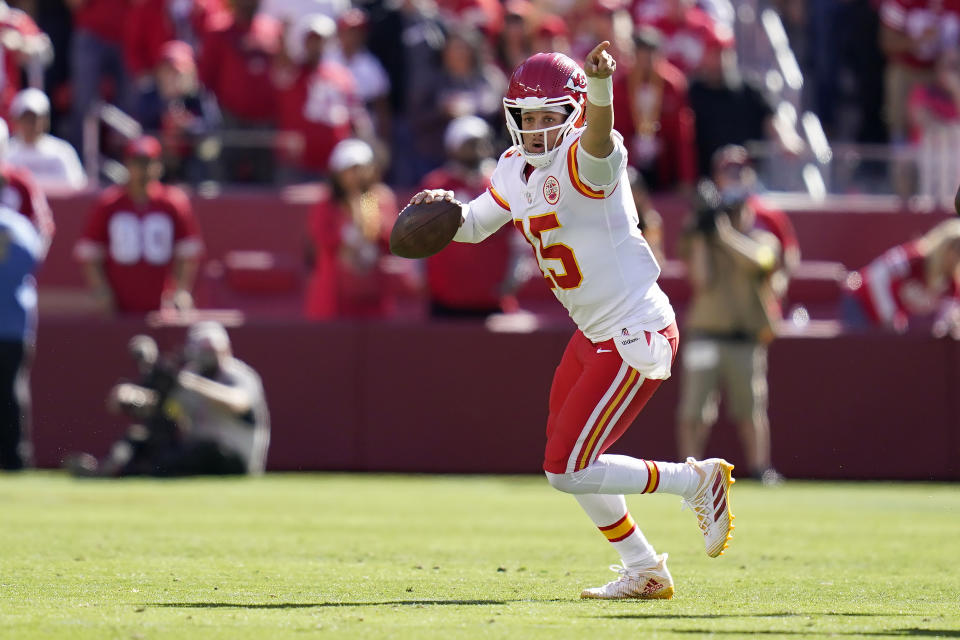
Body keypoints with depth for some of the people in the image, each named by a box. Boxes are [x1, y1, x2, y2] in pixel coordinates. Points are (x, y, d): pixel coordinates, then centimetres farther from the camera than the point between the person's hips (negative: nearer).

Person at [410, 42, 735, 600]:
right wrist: (442, 208, -1)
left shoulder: (583, 161, -20)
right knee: (568, 459, 19)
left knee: (567, 470, -8)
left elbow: (598, 137, -44)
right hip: (596, 335, 10)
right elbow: (476, 224, 21)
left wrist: (601, 87, -65)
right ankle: (644, 572, 33)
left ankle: (696, 481, 7)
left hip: (638, 335, -10)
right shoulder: (517, 171, 6)